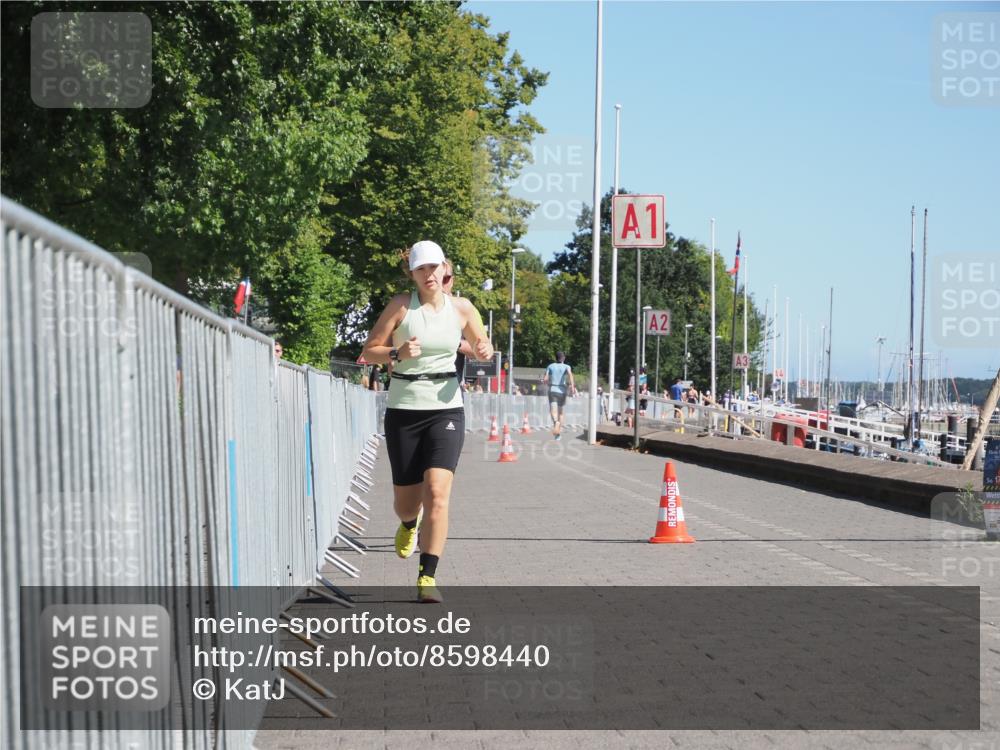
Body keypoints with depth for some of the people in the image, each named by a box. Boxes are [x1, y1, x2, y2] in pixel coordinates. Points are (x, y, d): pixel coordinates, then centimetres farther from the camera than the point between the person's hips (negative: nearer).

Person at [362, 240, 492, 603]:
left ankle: (427, 577, -11)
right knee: (406, 500, 7)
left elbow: (482, 345, 19)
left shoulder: (462, 308, 4)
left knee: (437, 492, -17)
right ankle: (409, 524, 46)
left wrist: (484, 352, -5)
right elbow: (369, 351, -1)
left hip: (446, 409, 0)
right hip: (404, 409, 0)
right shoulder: (401, 305, -2)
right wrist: (398, 353, -20)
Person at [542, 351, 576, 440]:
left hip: (552, 390, 0)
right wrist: (572, 386, -24)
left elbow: (545, 379, 1)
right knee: (560, 413, 15)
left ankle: (556, 422, -47)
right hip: (562, 391, 1)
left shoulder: (550, 366, 8)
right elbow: (570, 374, -19)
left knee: (553, 411, -13)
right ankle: (558, 434, 18)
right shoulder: (566, 367, 4)